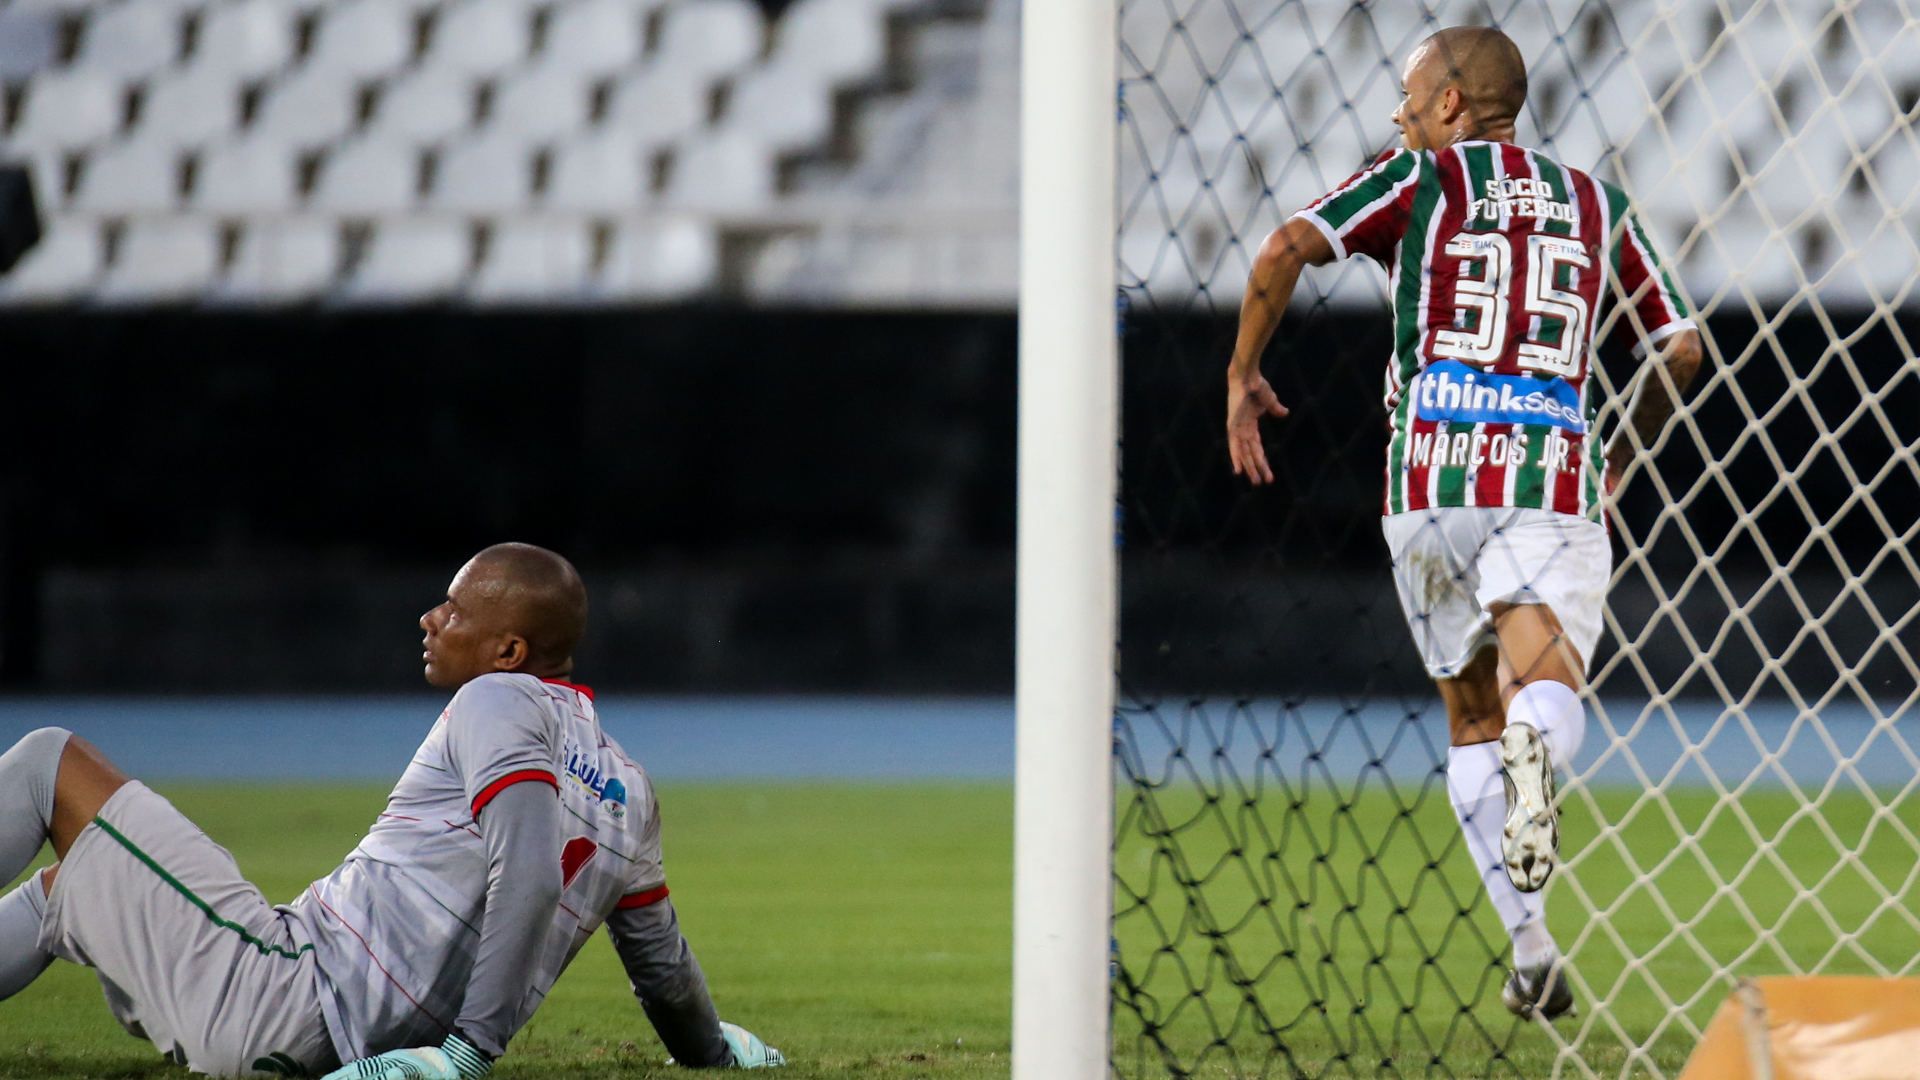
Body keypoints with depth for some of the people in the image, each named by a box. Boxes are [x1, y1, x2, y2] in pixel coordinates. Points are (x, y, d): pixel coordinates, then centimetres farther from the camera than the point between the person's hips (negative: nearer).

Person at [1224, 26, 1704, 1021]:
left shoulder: (1417, 177, 9)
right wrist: (1620, 461, 31)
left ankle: (1529, 946, 2)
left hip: (1432, 481, -1)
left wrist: (1241, 377, 6)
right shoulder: (1598, 205, 19)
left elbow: (1285, 249, -6)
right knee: (1547, 697, -9)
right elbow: (1680, 350, 18)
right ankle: (1536, 748, -48)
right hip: (1554, 484, 1)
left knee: (1471, 722, 13)